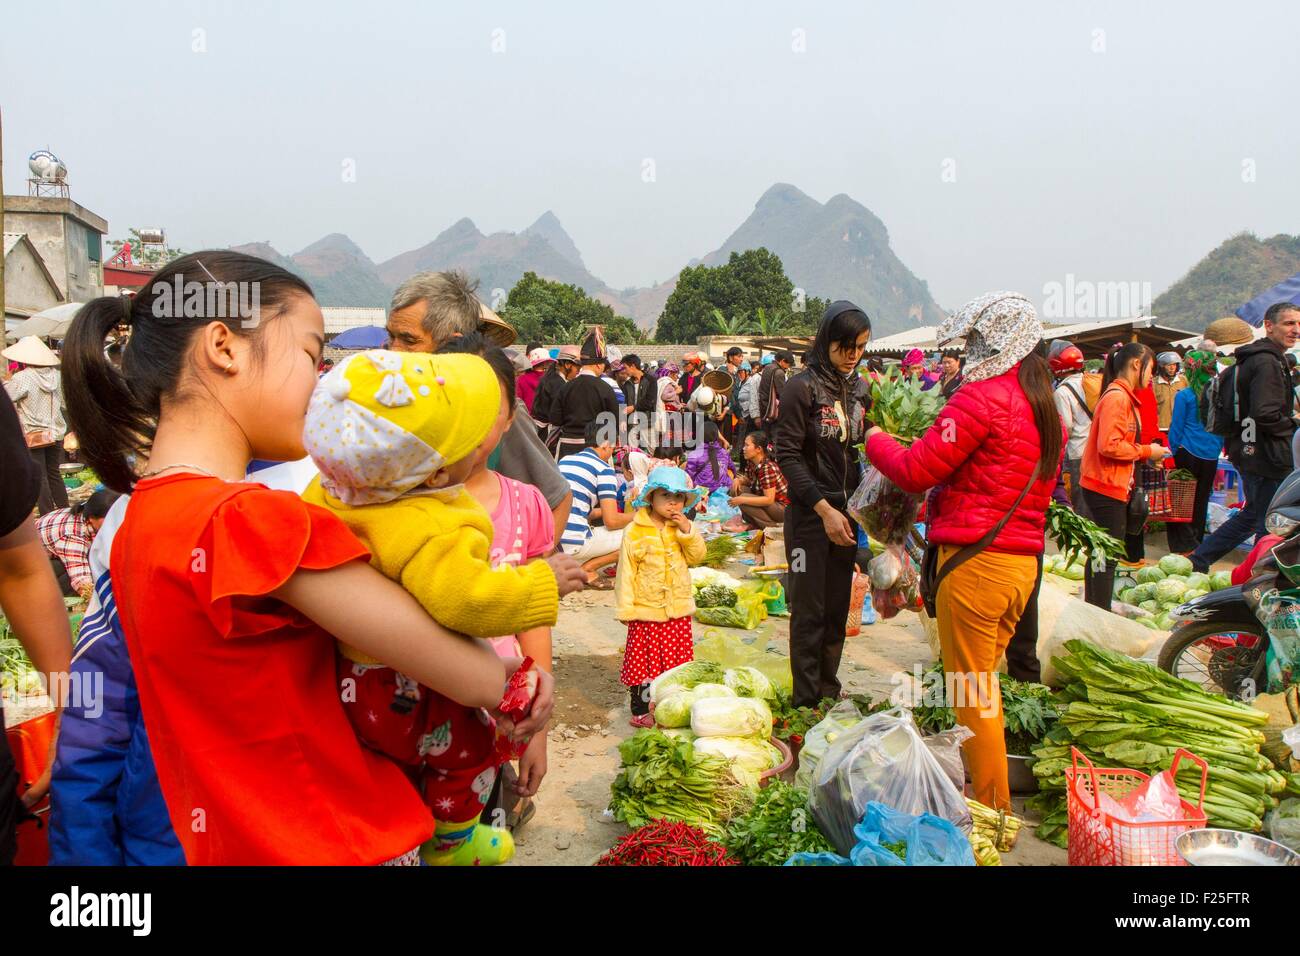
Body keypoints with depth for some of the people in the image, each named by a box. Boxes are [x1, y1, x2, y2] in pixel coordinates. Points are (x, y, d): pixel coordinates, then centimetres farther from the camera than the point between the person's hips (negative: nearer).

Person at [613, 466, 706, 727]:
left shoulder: (682, 529, 6)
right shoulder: (634, 532, -10)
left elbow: (697, 556, 0)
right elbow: (626, 571, -8)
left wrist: (687, 530, -13)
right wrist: (625, 607, -10)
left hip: (678, 609, 4)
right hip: (645, 610, -4)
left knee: (675, 659, 12)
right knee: (642, 661, 4)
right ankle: (640, 710, 16)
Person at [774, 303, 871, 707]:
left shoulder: (859, 389, 9)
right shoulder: (801, 388, -10)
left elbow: (860, 451, 15)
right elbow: (787, 456, -14)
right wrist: (824, 509, -18)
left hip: (846, 514, 6)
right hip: (809, 514, -6)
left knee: (838, 609, 11)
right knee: (810, 612, 0)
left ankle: (830, 694, 23)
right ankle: (807, 703, 9)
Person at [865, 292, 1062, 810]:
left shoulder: (982, 398, -14)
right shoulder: (1046, 406, 13)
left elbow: (915, 470, -15)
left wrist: (877, 441, 6)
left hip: (975, 560, -9)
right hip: (1024, 562, 9)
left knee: (971, 693, 3)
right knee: (985, 683, 20)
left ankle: (992, 812, 12)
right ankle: (998, 801, 31)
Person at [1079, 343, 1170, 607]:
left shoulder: (1124, 397, 16)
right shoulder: (1117, 398, -16)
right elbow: (1109, 446, -25)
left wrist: (1147, 455, 7)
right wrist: (1147, 451, -13)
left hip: (1114, 487, 10)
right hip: (1106, 487, -10)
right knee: (1108, 555, -5)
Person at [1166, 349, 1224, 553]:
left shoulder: (1184, 396, -10)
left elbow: (1177, 427, -8)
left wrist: (1172, 452, 1)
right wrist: (1219, 448, 20)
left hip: (1188, 452, -5)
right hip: (1211, 454, 5)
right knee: (1202, 500, 14)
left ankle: (1186, 545, -2)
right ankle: (1198, 543, 22)